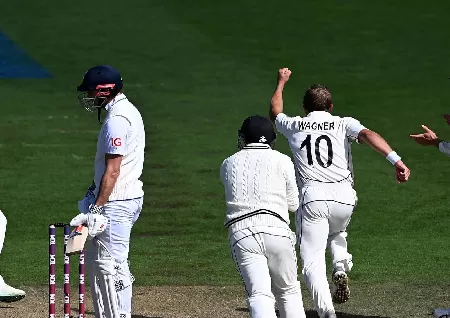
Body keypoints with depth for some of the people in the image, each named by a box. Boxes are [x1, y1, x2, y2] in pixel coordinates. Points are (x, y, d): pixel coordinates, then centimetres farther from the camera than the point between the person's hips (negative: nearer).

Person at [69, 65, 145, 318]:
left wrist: (97, 208, -22)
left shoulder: (117, 120, -18)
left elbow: (113, 170, -22)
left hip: (116, 202, -11)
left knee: (111, 264, -7)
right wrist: (94, 195, 20)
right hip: (129, 196, 11)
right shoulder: (130, 112, 14)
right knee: (96, 259, 17)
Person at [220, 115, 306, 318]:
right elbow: (293, 204, 17)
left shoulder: (228, 164, 18)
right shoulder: (281, 161, 11)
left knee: (259, 294, -13)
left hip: (240, 234, 1)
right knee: (288, 292, 17)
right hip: (276, 230, -1)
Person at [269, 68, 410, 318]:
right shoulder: (344, 124, 12)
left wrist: (281, 82, 55)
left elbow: (275, 112, 39)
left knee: (313, 261, -5)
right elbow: (367, 135, -9)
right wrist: (396, 160, -20)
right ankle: (342, 269, 6)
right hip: (344, 197, 1)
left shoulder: (294, 126, 17)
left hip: (312, 197, -1)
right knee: (337, 234, 34)